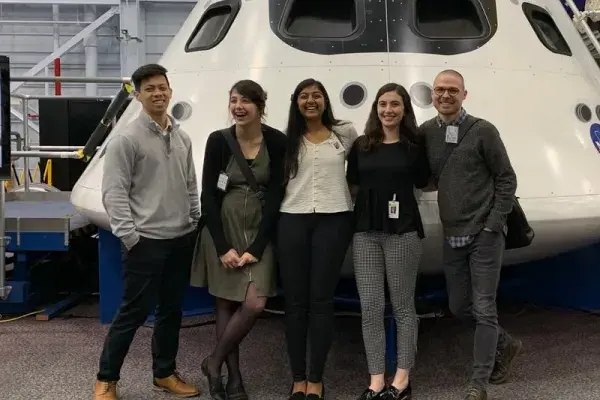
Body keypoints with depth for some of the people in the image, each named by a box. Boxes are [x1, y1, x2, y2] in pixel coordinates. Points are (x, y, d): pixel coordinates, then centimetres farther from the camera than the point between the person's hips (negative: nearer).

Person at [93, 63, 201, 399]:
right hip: (147, 241, -6)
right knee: (134, 312, -1)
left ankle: (165, 373, 29)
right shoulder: (126, 139, -9)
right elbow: (114, 192, -13)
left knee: (172, 310, 14)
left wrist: (196, 224, 12)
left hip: (182, 239, 6)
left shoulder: (183, 138, 11)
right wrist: (130, 236, -17)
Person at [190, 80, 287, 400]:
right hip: (222, 229, 0)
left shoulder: (277, 142, -6)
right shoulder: (218, 141, -6)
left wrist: (256, 248, -11)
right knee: (226, 304, 3)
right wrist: (223, 247, -11)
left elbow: (276, 196, -7)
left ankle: (215, 362, 12)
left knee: (254, 304, -10)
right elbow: (208, 197, -6)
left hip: (260, 231, 0)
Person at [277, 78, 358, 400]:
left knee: (321, 300, 1)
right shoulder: (289, 140, 9)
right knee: (294, 301, 3)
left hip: (333, 220, -1)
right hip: (292, 221, 2)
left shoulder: (346, 133, 5)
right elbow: (279, 179, 11)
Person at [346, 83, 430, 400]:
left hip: (402, 230, -2)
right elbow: (352, 187, 14)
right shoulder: (361, 146, 9)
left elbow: (424, 184, 9)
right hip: (365, 231, 3)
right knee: (370, 307, 3)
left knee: (402, 306, 5)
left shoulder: (415, 146, 3)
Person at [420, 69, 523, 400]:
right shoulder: (426, 133, 4)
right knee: (459, 307, 13)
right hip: (452, 236, 5)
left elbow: (507, 179, -5)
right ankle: (505, 346, 37)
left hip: (484, 236, -5)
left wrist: (493, 225, -10)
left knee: (484, 309, -2)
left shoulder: (482, 131, -7)